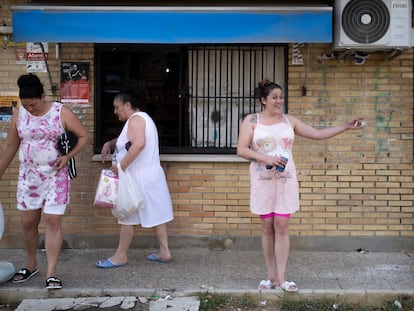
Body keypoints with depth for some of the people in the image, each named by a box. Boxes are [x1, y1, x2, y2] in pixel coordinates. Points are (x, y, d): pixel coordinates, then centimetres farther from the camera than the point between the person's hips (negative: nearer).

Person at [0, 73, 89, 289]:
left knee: (53, 222, -5)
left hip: (55, 176, -3)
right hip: (28, 176, 3)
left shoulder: (62, 113, -10)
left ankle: (51, 273, 0)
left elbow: (84, 136, -3)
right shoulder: (19, 114, 0)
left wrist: (68, 156, -16)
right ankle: (31, 265, 30)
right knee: (28, 222, 10)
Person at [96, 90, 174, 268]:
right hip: (152, 174, 10)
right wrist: (110, 144, 7)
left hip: (139, 177, -10)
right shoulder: (143, 118, 19)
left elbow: (139, 143, -31)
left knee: (128, 216, -1)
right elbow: (126, 140, 26)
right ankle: (164, 252, 14)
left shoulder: (135, 119, -14)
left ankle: (121, 256, 7)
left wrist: (121, 166, -28)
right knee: (156, 214, 10)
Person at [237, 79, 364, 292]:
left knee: (282, 227, 0)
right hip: (262, 180, -1)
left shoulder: (289, 121, 7)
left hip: (285, 180, 2)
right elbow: (241, 150, -7)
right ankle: (271, 275, 17)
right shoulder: (251, 120, -1)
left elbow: (318, 134, 8)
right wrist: (266, 158, -20)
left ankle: (281, 277, 6)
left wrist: (346, 127, 2)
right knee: (267, 227, 6)